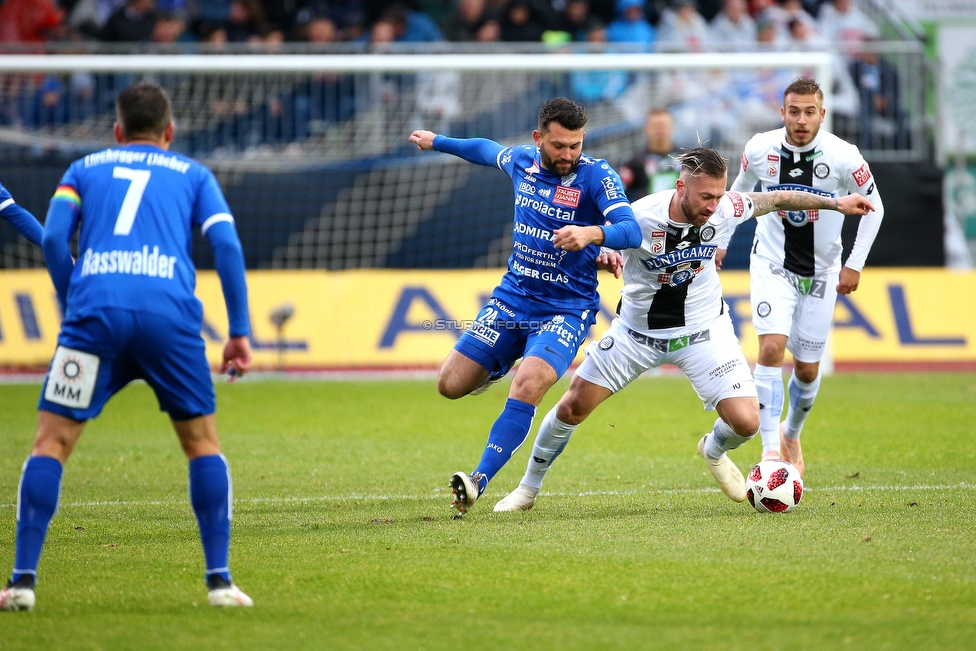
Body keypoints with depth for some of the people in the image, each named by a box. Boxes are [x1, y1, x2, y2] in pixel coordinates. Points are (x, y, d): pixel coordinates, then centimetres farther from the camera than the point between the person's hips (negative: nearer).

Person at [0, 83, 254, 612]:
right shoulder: (193, 175, 24)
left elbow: (53, 237, 8)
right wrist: (239, 332, 10)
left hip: (95, 308, 0)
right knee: (202, 443, 15)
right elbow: (227, 245, 8)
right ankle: (219, 579, 8)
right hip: (170, 312, 0)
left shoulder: (84, 168, 25)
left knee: (51, 442, 6)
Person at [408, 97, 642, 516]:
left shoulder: (596, 176, -14)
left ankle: (480, 480, -26)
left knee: (528, 384, -29)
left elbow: (631, 231, -28)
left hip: (567, 307, -5)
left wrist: (593, 234, -48)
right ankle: (500, 367, 36)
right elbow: (488, 151, 27)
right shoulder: (521, 161, 2)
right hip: (512, 298, 6)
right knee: (451, 385, 2)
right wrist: (437, 142, 40)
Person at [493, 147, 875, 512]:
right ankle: (528, 488, 24)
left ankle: (714, 452, 26)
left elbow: (776, 199, -1)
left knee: (746, 422, -13)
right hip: (637, 329, -1)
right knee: (572, 408, 0)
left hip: (703, 331, 1)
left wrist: (836, 203, 7)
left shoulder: (726, 211, -19)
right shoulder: (640, 217, -29)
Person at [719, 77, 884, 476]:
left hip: (821, 273, 0)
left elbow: (873, 206, -2)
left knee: (807, 368, 8)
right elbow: (740, 190, 11)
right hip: (772, 264, 0)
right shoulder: (760, 149, -11)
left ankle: (791, 435, 39)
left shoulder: (843, 157, -16)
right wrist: (720, 243, 13)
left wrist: (855, 264, -4)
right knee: (771, 348, -22)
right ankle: (770, 449, -23)